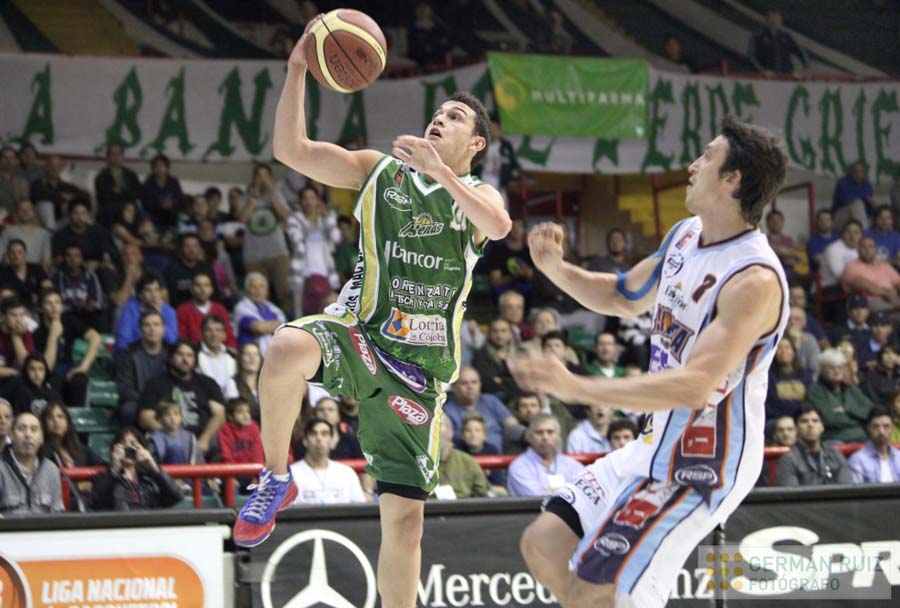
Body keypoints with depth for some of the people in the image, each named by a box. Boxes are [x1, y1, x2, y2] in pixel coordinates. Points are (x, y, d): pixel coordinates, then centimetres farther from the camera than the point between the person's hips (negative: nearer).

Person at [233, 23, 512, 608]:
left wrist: (439, 171, -25)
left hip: (417, 364, 1)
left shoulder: (479, 194, 9)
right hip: (358, 333, -1)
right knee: (288, 348, -38)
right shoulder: (383, 170, 11)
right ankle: (276, 479, -17)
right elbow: (291, 149, 1)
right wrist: (298, 69, -8)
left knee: (405, 517, 0)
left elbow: (498, 225, -17)